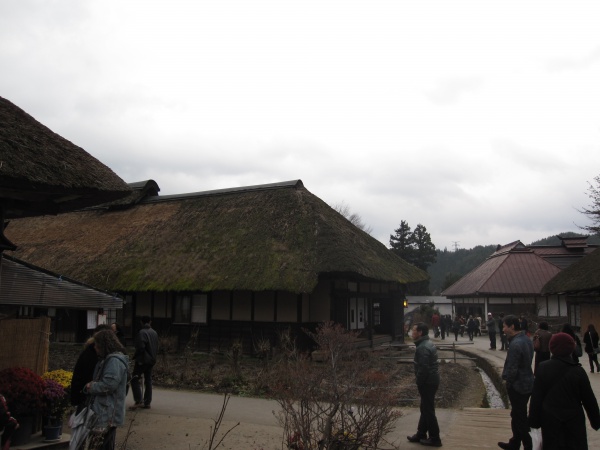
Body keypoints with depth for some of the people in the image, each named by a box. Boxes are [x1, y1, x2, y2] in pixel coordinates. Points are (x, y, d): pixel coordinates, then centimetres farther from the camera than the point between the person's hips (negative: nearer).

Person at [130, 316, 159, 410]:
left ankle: (138, 401, -9)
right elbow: (157, 347, 13)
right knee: (148, 380, 11)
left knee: (135, 379, -1)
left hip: (142, 360, -8)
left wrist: (135, 356, -6)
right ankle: (147, 402, 14)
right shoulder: (154, 333, 10)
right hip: (152, 360, 8)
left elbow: (140, 347, -21)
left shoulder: (142, 332, -15)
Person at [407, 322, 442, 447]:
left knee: (428, 410, 0)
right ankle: (421, 434, 29)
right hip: (432, 380, 10)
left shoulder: (422, 348, -23)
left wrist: (419, 382, -14)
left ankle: (435, 438, 10)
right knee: (425, 409, 18)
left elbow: (423, 368, -27)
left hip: (427, 382, -10)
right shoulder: (428, 343, 11)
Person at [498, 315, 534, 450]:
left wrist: (508, 383, -7)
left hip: (518, 385, -10)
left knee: (520, 417, 3)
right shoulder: (527, 339, 5)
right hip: (527, 382, 10)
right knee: (518, 415, 21)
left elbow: (512, 369, -24)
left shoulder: (515, 344, -26)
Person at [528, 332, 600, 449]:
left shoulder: (543, 368, -7)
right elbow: (589, 399, -4)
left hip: (550, 419, 1)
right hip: (573, 420, -1)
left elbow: (536, 397, -5)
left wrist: (534, 420, 2)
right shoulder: (578, 371, -11)